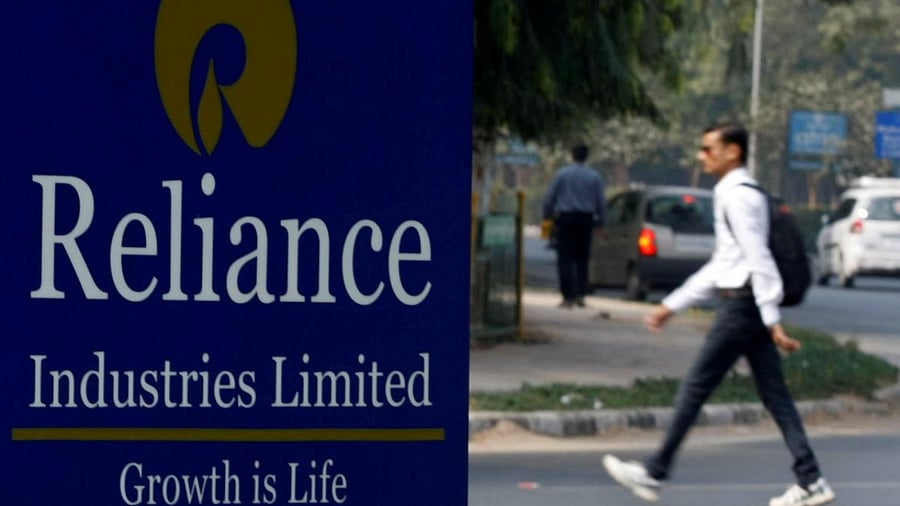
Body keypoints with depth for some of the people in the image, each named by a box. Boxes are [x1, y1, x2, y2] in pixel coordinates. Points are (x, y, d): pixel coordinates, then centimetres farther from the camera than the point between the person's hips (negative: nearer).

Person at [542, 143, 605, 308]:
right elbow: (601, 201, 6)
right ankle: (580, 295, 6)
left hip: (565, 219, -2)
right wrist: (599, 221, 16)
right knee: (582, 260, 10)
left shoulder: (562, 174, -2)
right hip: (586, 220, 2)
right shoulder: (595, 176, 3)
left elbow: (550, 197, 0)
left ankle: (568, 297, -8)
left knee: (565, 259, -2)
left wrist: (547, 216, 12)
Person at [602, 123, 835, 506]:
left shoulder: (737, 197, -13)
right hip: (745, 304, 10)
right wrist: (671, 305, 25)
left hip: (740, 304, -10)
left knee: (695, 389, -1)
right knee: (774, 395, 6)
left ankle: (654, 474, 6)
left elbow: (759, 261, -19)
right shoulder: (736, 194, 19)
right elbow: (720, 266, 25)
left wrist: (773, 321, -22)